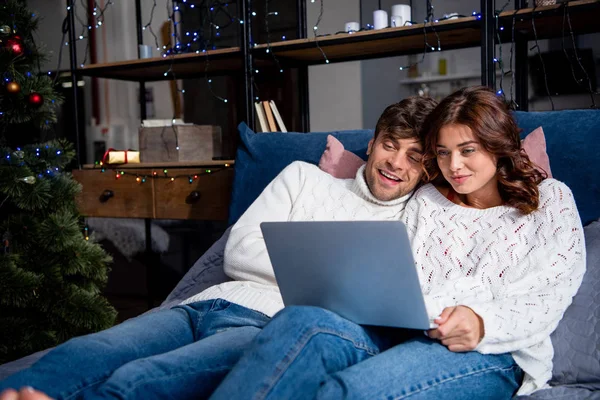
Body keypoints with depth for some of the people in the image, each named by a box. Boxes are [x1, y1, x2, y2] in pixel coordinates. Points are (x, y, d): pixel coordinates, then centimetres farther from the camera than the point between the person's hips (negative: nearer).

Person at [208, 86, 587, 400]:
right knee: (301, 321, -31)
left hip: (496, 352, -3)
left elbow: (550, 298, 1)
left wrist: (483, 323, -20)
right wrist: (359, 292, -10)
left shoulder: (550, 199, 13)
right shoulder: (427, 199, 25)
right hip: (406, 330, 4)